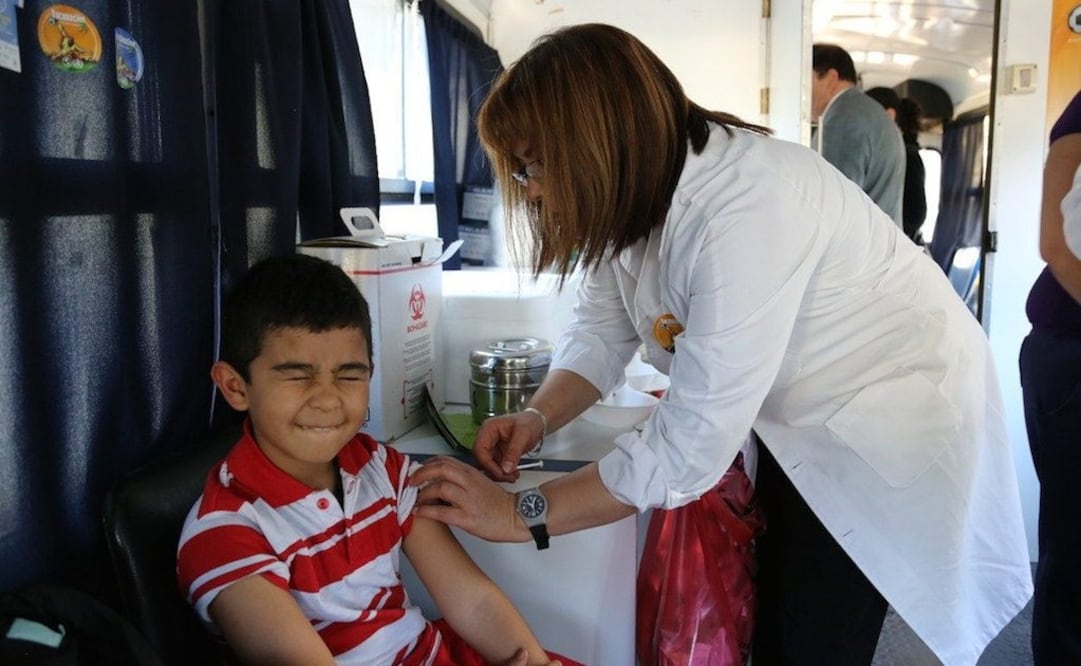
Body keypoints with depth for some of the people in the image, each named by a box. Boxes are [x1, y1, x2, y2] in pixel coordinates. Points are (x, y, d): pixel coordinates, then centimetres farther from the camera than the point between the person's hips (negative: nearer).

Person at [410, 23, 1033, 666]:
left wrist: (521, 515, -29)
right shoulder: (634, 193, -10)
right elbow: (602, 327, -2)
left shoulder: (751, 208, -36)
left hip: (892, 413, -7)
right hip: (800, 419, 7)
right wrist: (538, 418, -20)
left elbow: (691, 445, -35)